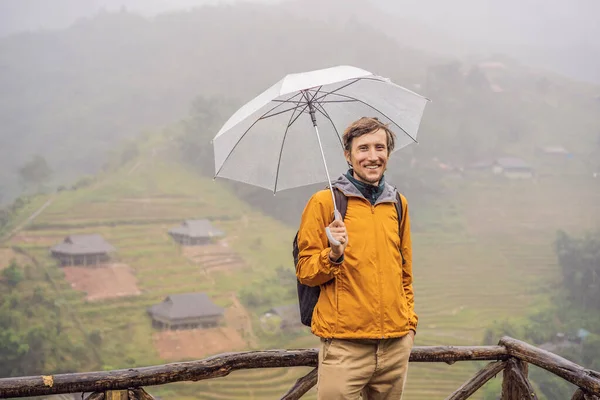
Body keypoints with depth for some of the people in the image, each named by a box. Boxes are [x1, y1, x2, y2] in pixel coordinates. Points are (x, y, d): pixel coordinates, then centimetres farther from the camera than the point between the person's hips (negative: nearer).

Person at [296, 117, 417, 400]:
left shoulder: (398, 204, 12)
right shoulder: (323, 202, -3)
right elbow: (305, 272, -2)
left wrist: (410, 322, 16)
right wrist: (333, 255, -20)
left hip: (396, 344, 5)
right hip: (344, 344, -4)